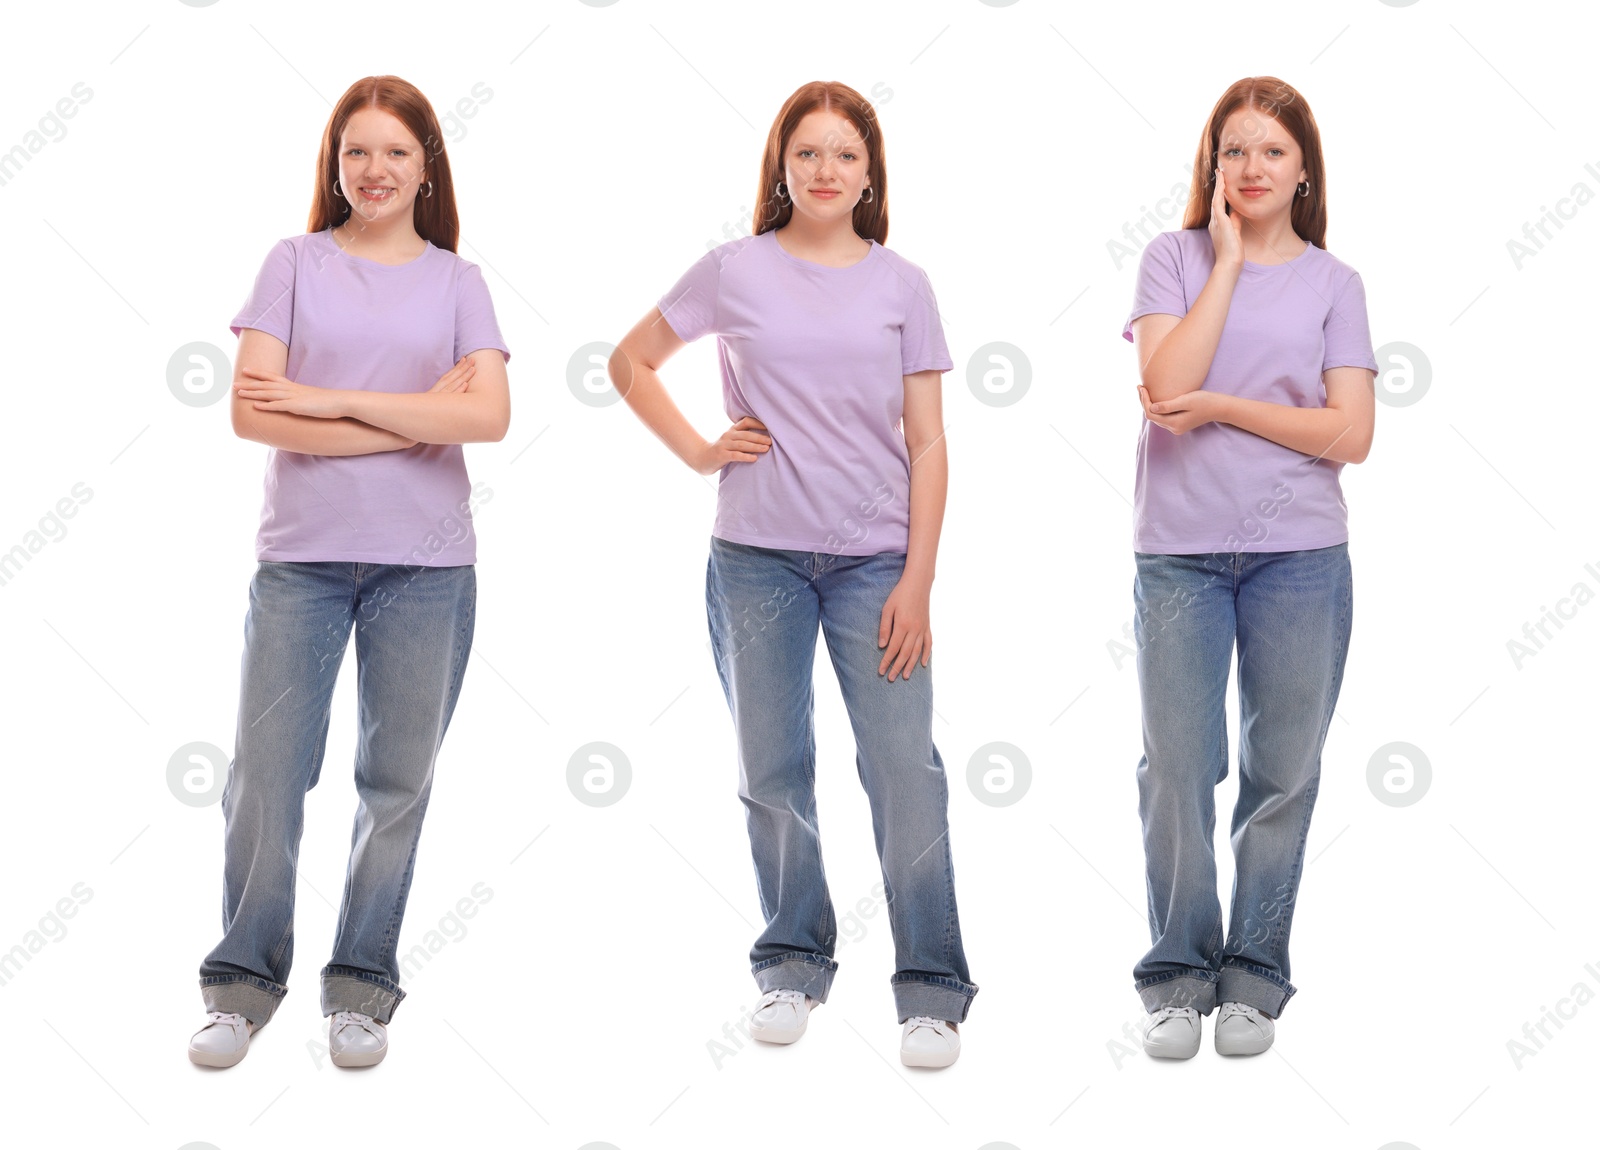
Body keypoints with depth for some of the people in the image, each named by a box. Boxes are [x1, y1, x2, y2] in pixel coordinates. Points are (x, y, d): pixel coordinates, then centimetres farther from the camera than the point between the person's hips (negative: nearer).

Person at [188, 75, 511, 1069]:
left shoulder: (458, 282, 7)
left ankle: (363, 986, 19)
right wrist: (416, 418, -10)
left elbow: (490, 415, -9)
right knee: (267, 775, 0)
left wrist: (331, 401, -11)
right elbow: (252, 412, -7)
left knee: (399, 782, 6)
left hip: (427, 565, 1)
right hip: (302, 556, -1)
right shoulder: (296, 264, 5)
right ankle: (244, 984, 15)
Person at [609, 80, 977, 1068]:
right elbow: (631, 363, 15)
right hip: (758, 558, 1)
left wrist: (918, 581, -5)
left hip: (874, 558, 0)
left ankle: (933, 990, 3)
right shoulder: (735, 272, 3)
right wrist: (698, 451, 2)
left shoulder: (902, 285, 4)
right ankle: (794, 967, 25)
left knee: (907, 770, -7)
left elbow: (927, 443, 2)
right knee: (774, 773, 9)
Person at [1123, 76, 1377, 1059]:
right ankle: (1179, 974, 16)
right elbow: (1165, 385, -13)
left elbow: (1351, 434, -3)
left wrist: (1223, 407, -10)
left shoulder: (1333, 283, 7)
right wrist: (1228, 257, -7)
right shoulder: (1175, 258, 4)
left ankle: (1255, 974, 19)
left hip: (1300, 555, 1)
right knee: (1178, 769, 1)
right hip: (1181, 552, -1)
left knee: (1285, 773, 5)